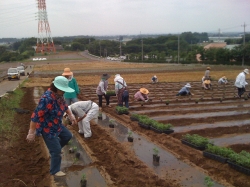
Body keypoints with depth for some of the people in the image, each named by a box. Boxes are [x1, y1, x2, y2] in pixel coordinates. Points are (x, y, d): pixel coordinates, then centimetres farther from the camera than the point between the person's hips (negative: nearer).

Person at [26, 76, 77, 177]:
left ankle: (54, 148, 44)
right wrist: (31, 133, -28)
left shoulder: (58, 95, -6)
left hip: (57, 125, 9)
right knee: (56, 151, 2)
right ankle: (55, 171, 24)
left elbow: (64, 105, 17)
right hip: (47, 128, -9)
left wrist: (71, 115, 15)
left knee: (67, 136, 24)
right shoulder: (47, 99, -35)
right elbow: (36, 116, -33)